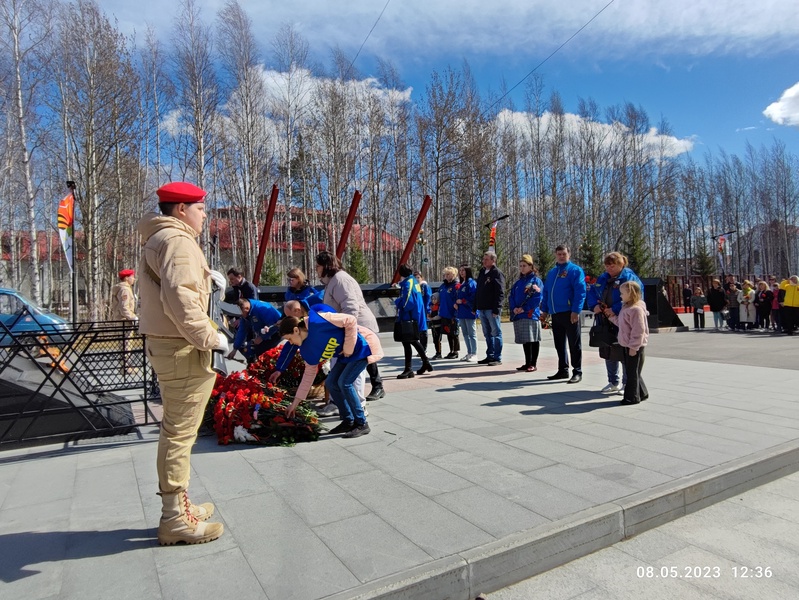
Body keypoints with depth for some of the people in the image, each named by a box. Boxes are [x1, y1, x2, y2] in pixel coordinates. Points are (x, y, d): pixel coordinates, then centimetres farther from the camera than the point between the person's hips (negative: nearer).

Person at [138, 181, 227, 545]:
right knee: (180, 432, -3)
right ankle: (175, 519, 8)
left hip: (167, 344, 11)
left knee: (177, 430, 19)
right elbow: (180, 298, -27)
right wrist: (210, 337, -23)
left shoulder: (160, 238, 21)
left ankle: (177, 506, 32)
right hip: (182, 349, -11)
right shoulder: (177, 240, -14)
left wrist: (206, 276, 9)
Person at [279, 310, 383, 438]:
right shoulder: (306, 349, 0)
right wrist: (295, 402, 9)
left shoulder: (316, 321, -26)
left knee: (344, 382, -16)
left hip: (363, 345, -8)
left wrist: (348, 348, -21)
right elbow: (309, 374, 8)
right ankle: (349, 421, 16)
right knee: (331, 383, 1)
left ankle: (362, 424, -3)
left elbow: (351, 321, -25)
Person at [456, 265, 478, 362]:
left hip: (469, 312, -9)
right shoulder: (460, 284, 17)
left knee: (472, 334, -4)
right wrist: (456, 303, 3)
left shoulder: (472, 283, -9)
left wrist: (462, 301, -15)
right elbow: (457, 296, 22)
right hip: (461, 313, 9)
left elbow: (473, 297, -18)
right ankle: (469, 353, 20)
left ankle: (474, 354, 0)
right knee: (465, 334, 12)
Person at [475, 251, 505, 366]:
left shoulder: (497, 273, -7)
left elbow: (500, 293, -14)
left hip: (491, 309, -8)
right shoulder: (481, 273, 17)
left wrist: (496, 309, -20)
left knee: (496, 333, -1)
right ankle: (490, 356, 21)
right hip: (482, 309, 8)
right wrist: (475, 306, 15)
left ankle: (497, 358, 4)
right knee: (487, 334, 13)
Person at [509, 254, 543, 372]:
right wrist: (514, 308, -5)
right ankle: (527, 363, 19)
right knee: (525, 340, 11)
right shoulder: (518, 282, 17)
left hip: (531, 315, -6)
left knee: (533, 339, -1)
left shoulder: (536, 280, -2)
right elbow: (511, 296, 14)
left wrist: (524, 309, -16)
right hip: (518, 315, 6)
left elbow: (537, 298, -12)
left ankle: (533, 364, 5)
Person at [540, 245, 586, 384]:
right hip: (555, 314, 7)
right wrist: (544, 310, 14)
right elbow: (546, 292, 20)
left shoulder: (575, 270, -4)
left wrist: (576, 311, -20)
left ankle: (577, 372, 8)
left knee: (574, 344, 1)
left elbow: (580, 292, -13)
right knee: (559, 344, 13)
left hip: (569, 313, -7)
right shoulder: (551, 272, 17)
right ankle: (563, 370, 24)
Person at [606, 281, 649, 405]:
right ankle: (642, 393, 30)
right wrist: (611, 316, 11)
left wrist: (634, 347, -21)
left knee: (632, 372, -1)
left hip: (634, 347, -10)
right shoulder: (626, 307, 12)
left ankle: (632, 397, 9)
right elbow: (620, 323, 20)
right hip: (627, 345, 10)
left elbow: (638, 330, -22)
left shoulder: (636, 309, -20)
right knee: (632, 372, 18)